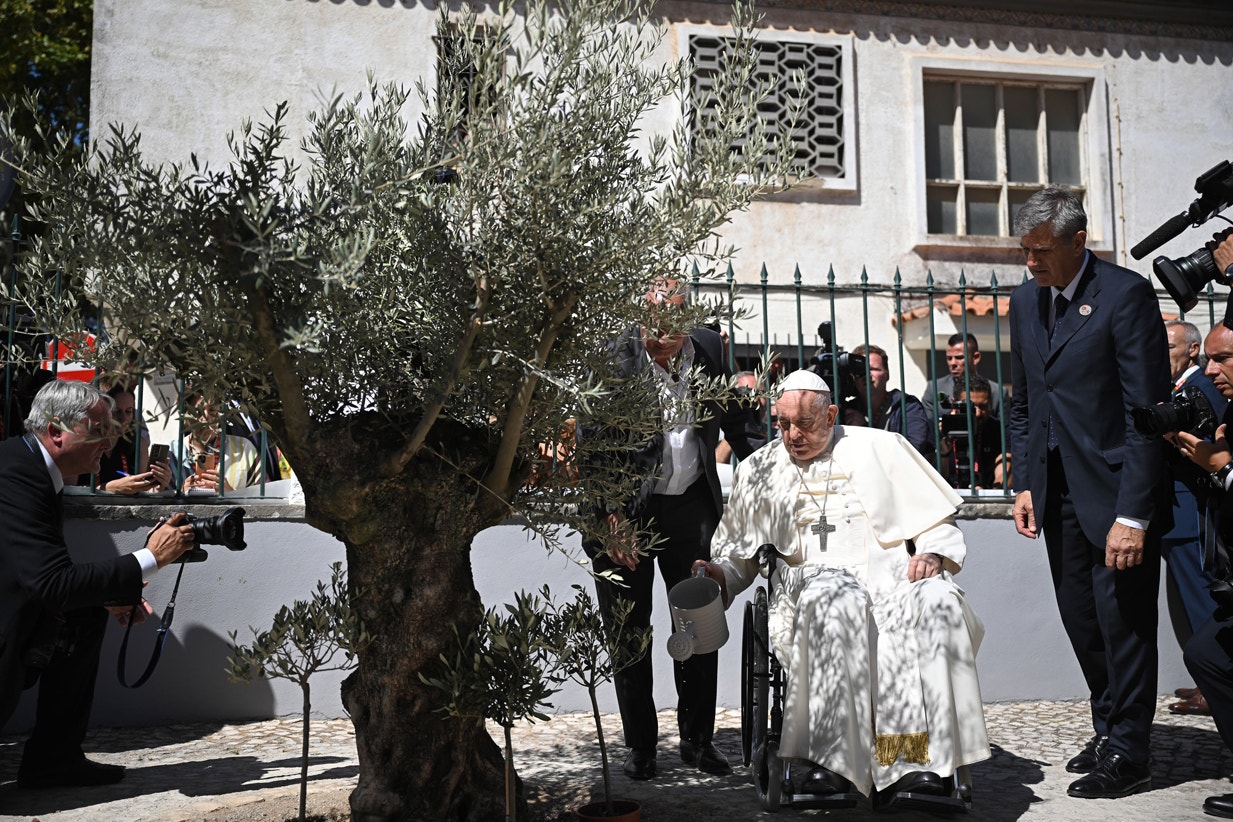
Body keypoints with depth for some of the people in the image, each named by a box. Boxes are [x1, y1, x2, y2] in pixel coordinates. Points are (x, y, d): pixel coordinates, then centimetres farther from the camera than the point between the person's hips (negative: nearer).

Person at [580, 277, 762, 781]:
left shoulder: (707, 349, -1)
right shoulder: (613, 360, -14)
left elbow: (737, 421, 12)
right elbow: (591, 449, -11)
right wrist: (610, 517, -16)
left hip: (692, 507, 3)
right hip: (626, 511, -3)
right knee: (629, 633, 6)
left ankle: (697, 740, 25)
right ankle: (639, 745, 22)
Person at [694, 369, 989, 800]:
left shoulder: (878, 448, 15)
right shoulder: (759, 470, 19)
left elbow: (936, 519, 13)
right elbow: (738, 552, 20)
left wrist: (932, 553, -7)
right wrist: (718, 574, -1)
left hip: (891, 572, 1)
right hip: (812, 580, 0)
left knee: (938, 602, -32)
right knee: (834, 604, -37)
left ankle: (918, 762, -33)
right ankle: (835, 760, -36)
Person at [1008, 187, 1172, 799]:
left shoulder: (1126, 294, -12)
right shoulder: (1025, 301, 9)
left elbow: (1147, 410, -15)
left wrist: (1133, 514, -20)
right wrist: (1024, 482, 8)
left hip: (1114, 491, -6)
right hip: (1057, 491, 6)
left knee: (1123, 619, 0)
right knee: (1081, 619, 12)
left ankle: (1127, 754, 13)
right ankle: (1107, 729, 28)